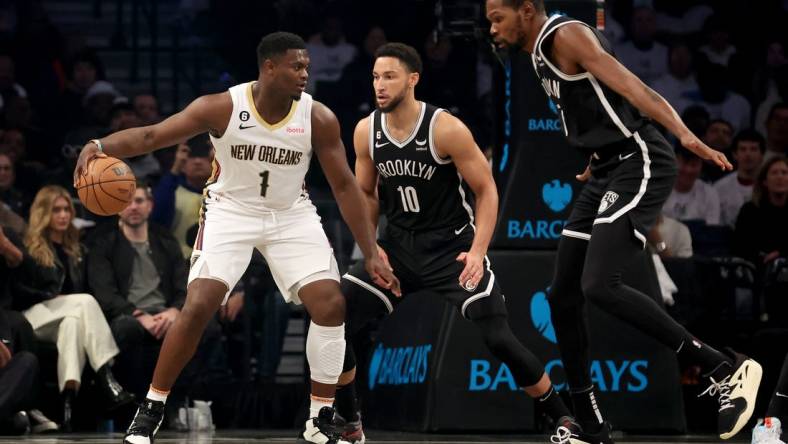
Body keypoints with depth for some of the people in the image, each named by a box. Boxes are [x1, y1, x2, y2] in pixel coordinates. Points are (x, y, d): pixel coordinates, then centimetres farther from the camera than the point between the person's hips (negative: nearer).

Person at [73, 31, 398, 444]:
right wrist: (101, 145, -41)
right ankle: (151, 411, -1)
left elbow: (344, 186, -8)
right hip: (231, 211, -2)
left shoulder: (318, 118, -16)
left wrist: (371, 255, -10)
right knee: (197, 306, -17)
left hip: (292, 215, 2)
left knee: (331, 306, -12)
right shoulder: (222, 108, -21)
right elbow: (152, 135, -21)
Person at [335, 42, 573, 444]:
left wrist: (477, 252, -20)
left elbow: (486, 190, -10)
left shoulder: (446, 129, -18)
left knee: (497, 338, -15)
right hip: (398, 246, 4)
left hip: (453, 246, -4)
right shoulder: (366, 132, -4)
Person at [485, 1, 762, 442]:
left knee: (600, 286, -24)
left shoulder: (566, 35, -13)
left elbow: (629, 85, -25)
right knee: (563, 297, 8)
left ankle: (728, 369, -19)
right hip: (607, 169, 10)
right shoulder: (542, 51, 16)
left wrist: (685, 134, -37)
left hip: (639, 164, -10)